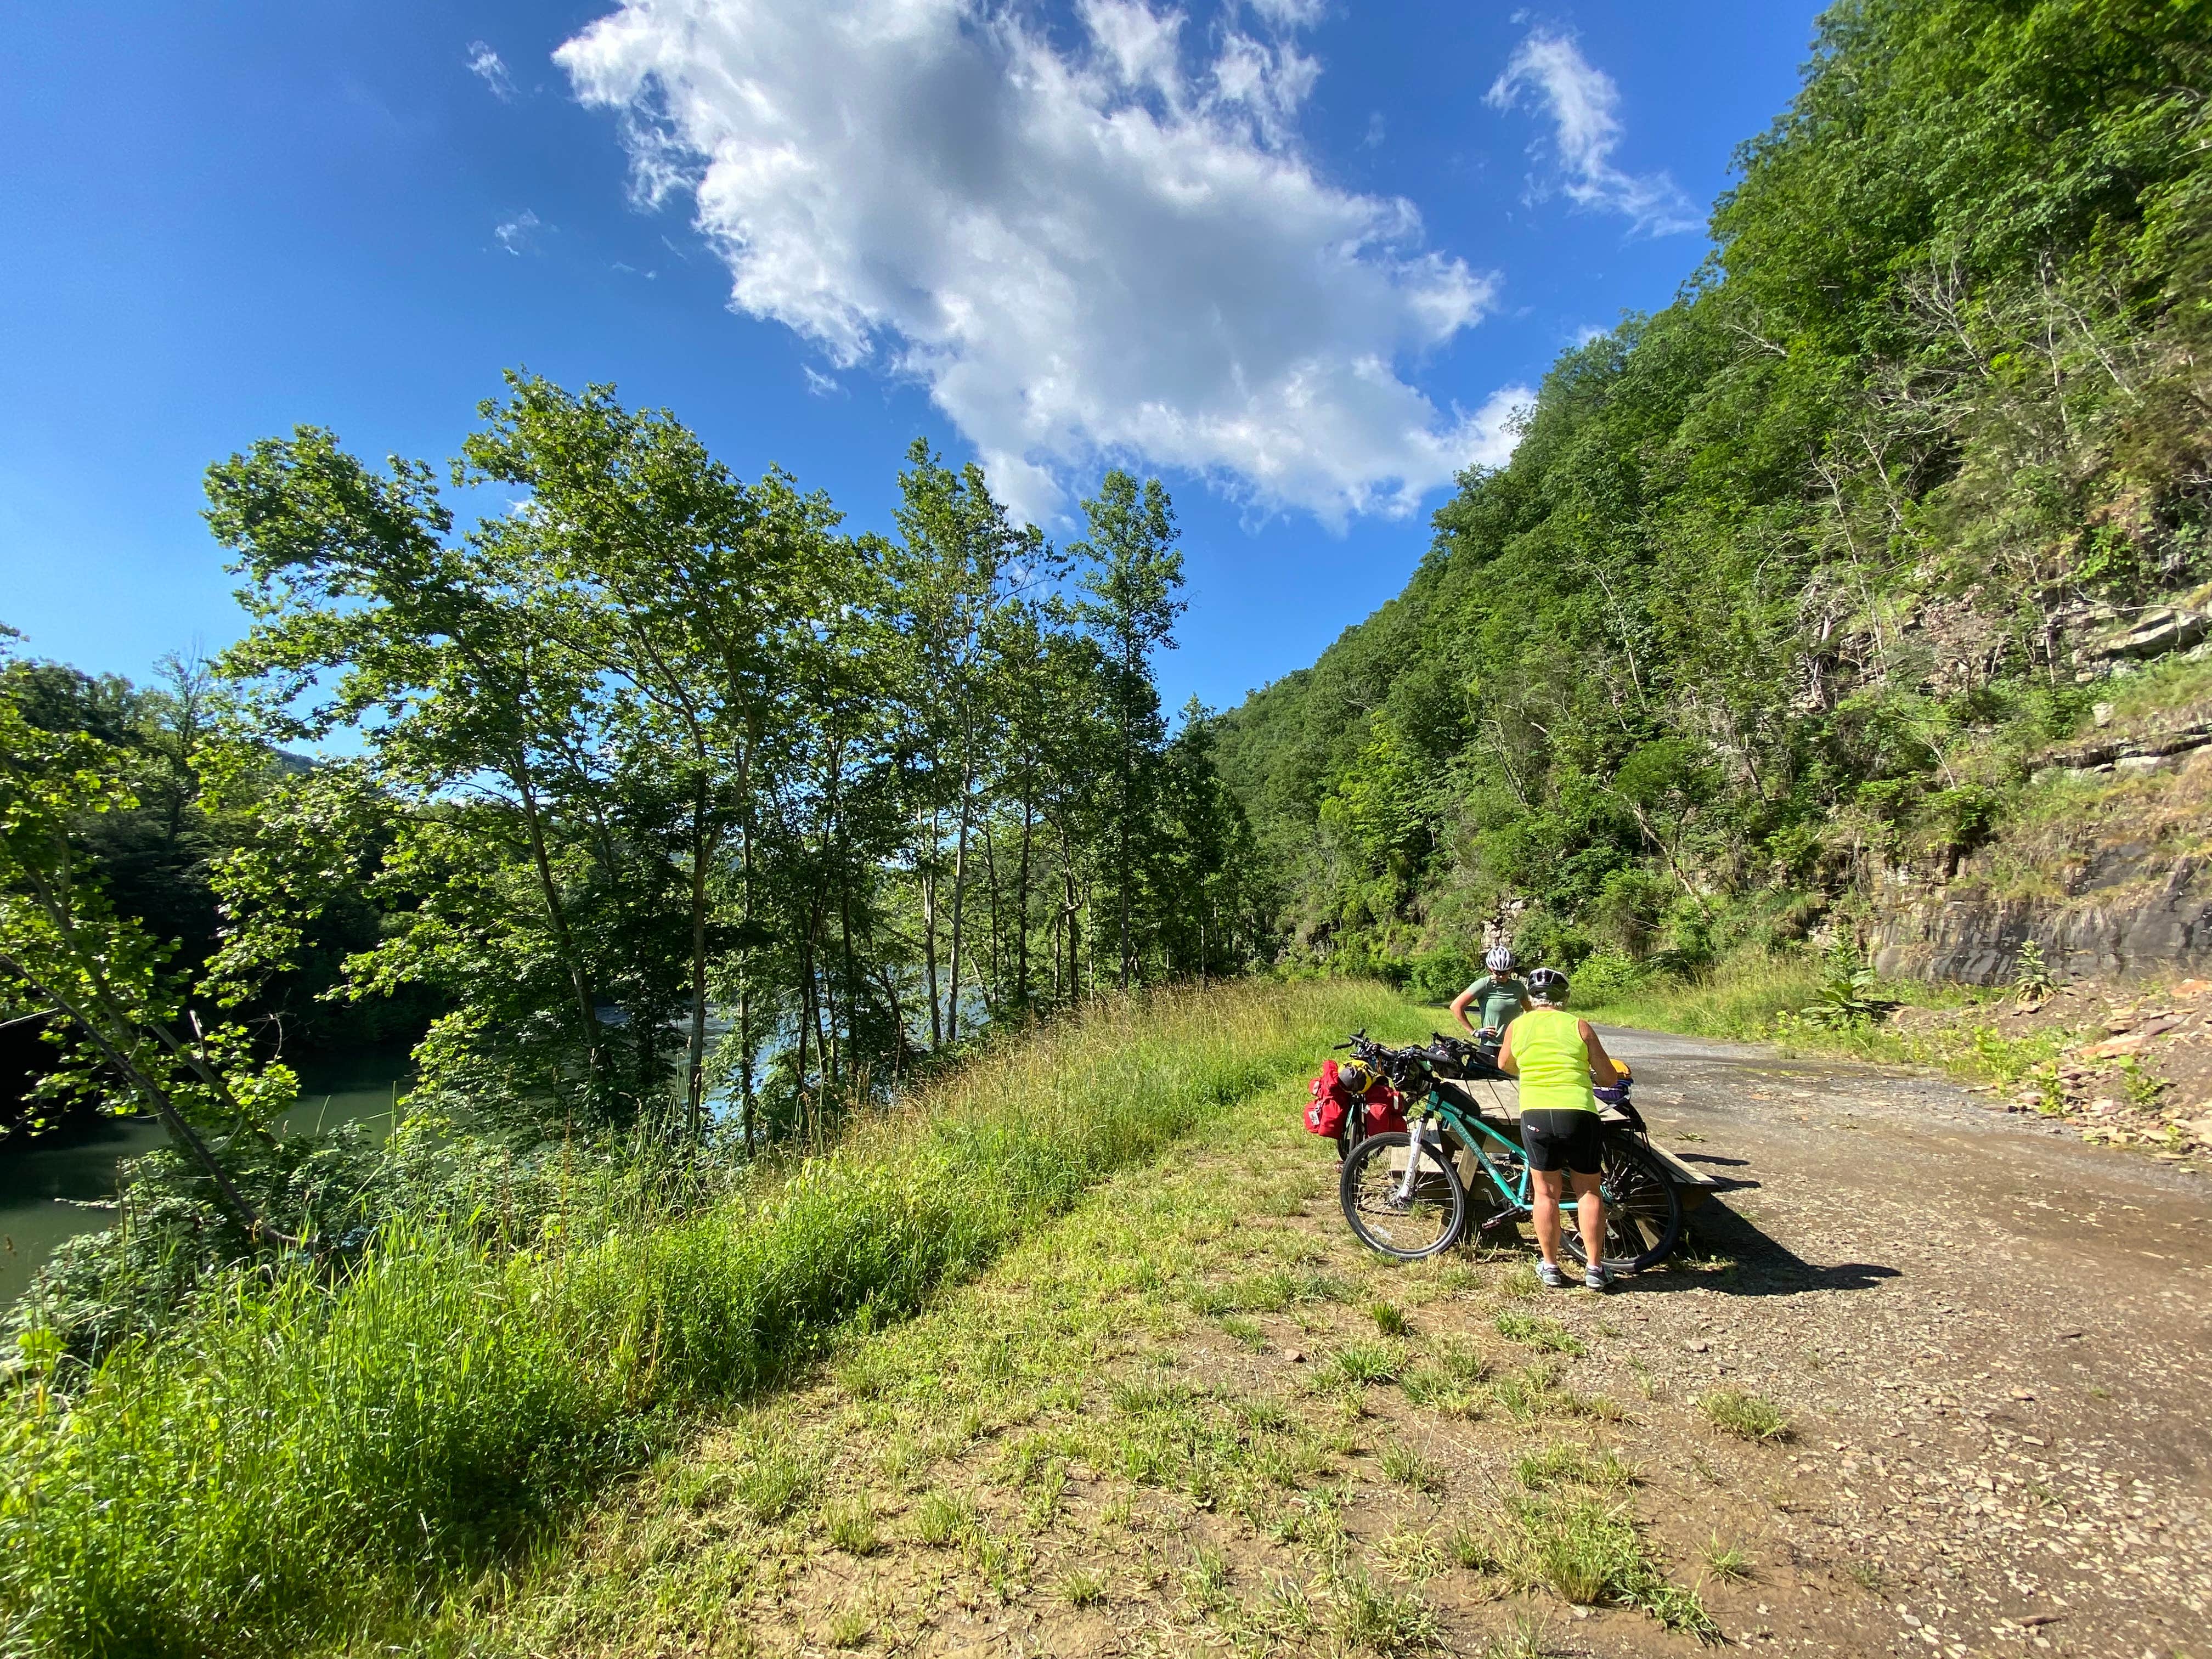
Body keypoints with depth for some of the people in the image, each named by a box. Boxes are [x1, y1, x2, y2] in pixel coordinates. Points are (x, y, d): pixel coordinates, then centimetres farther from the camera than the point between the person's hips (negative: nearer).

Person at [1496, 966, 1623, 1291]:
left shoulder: (1516, 1027, 7)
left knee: (1546, 1193, 12)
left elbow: (1505, 1066, 25)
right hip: (1579, 1113, 0)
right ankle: (1594, 1268, 20)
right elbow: (1610, 1078, 7)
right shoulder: (1579, 1026, 3)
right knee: (1588, 1191, 14)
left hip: (1535, 1114, 1)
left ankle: (1551, 1267, 19)